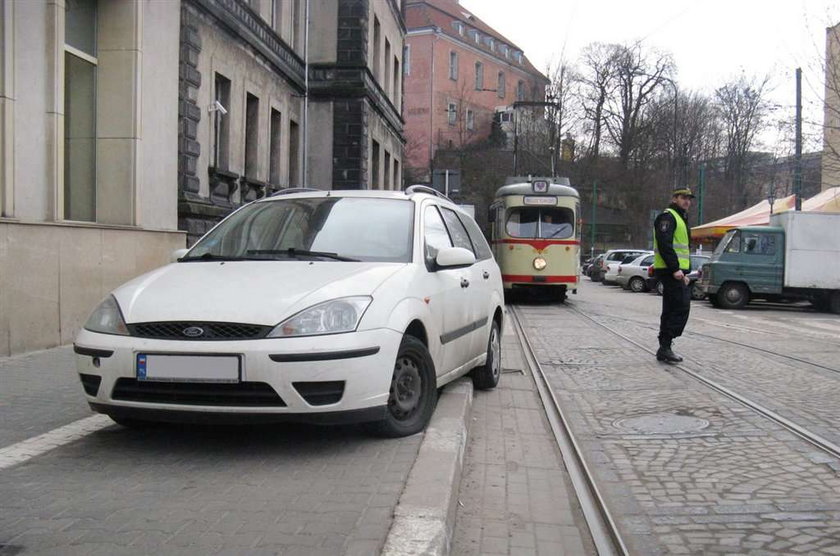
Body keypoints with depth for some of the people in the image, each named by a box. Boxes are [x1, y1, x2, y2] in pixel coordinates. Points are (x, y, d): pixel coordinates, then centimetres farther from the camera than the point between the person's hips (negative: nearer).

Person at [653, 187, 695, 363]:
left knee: (670, 311, 10)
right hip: (671, 271, -10)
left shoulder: (680, 219, 25)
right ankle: (665, 347, -14)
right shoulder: (667, 216, -8)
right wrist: (675, 268, -24)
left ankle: (664, 349, 13)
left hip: (675, 271, 10)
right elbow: (664, 244, -20)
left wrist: (684, 273, 21)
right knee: (681, 308, -14)